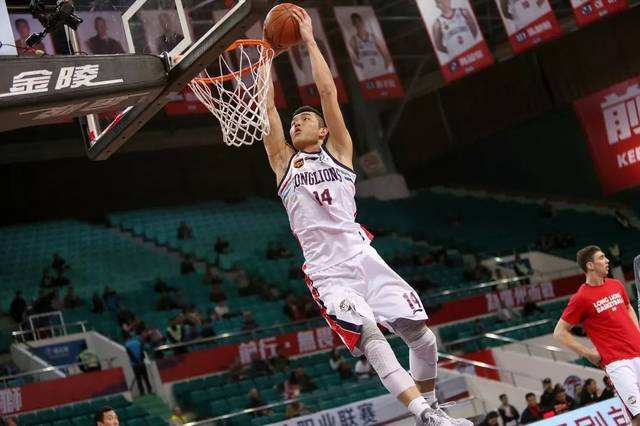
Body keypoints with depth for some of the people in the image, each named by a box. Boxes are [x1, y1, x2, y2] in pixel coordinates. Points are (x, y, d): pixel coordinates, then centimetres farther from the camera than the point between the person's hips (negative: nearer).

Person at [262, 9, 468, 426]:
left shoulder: (338, 151, 14)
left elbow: (329, 92, 5)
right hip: (327, 271, -1)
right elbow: (267, 109, 9)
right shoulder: (284, 162, 16)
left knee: (422, 337, -4)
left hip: (363, 258, 1)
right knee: (368, 336, -23)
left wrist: (310, 40, 6)